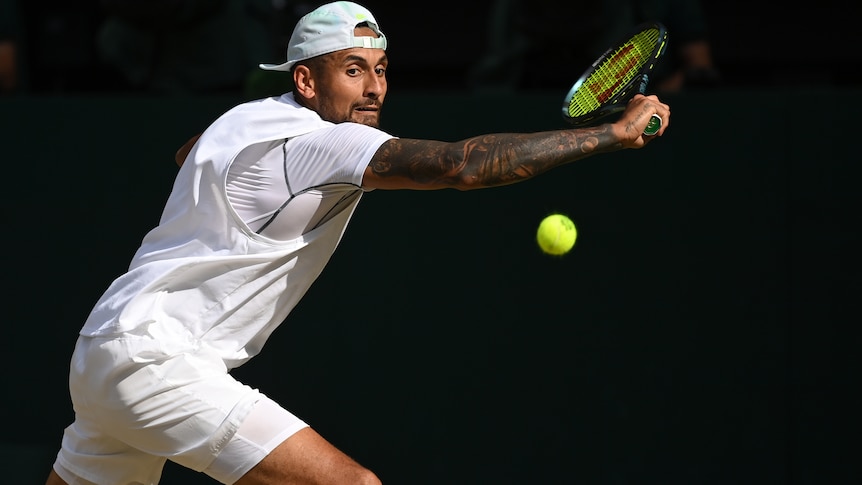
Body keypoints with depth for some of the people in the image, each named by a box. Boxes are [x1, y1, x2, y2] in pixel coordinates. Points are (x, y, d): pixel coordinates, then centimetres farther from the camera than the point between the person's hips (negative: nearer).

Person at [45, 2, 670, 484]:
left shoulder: (251, 117, 14)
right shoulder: (321, 141, -15)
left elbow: (186, 153, 40)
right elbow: (462, 164, -27)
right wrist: (617, 132, -26)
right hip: (161, 364, -10)